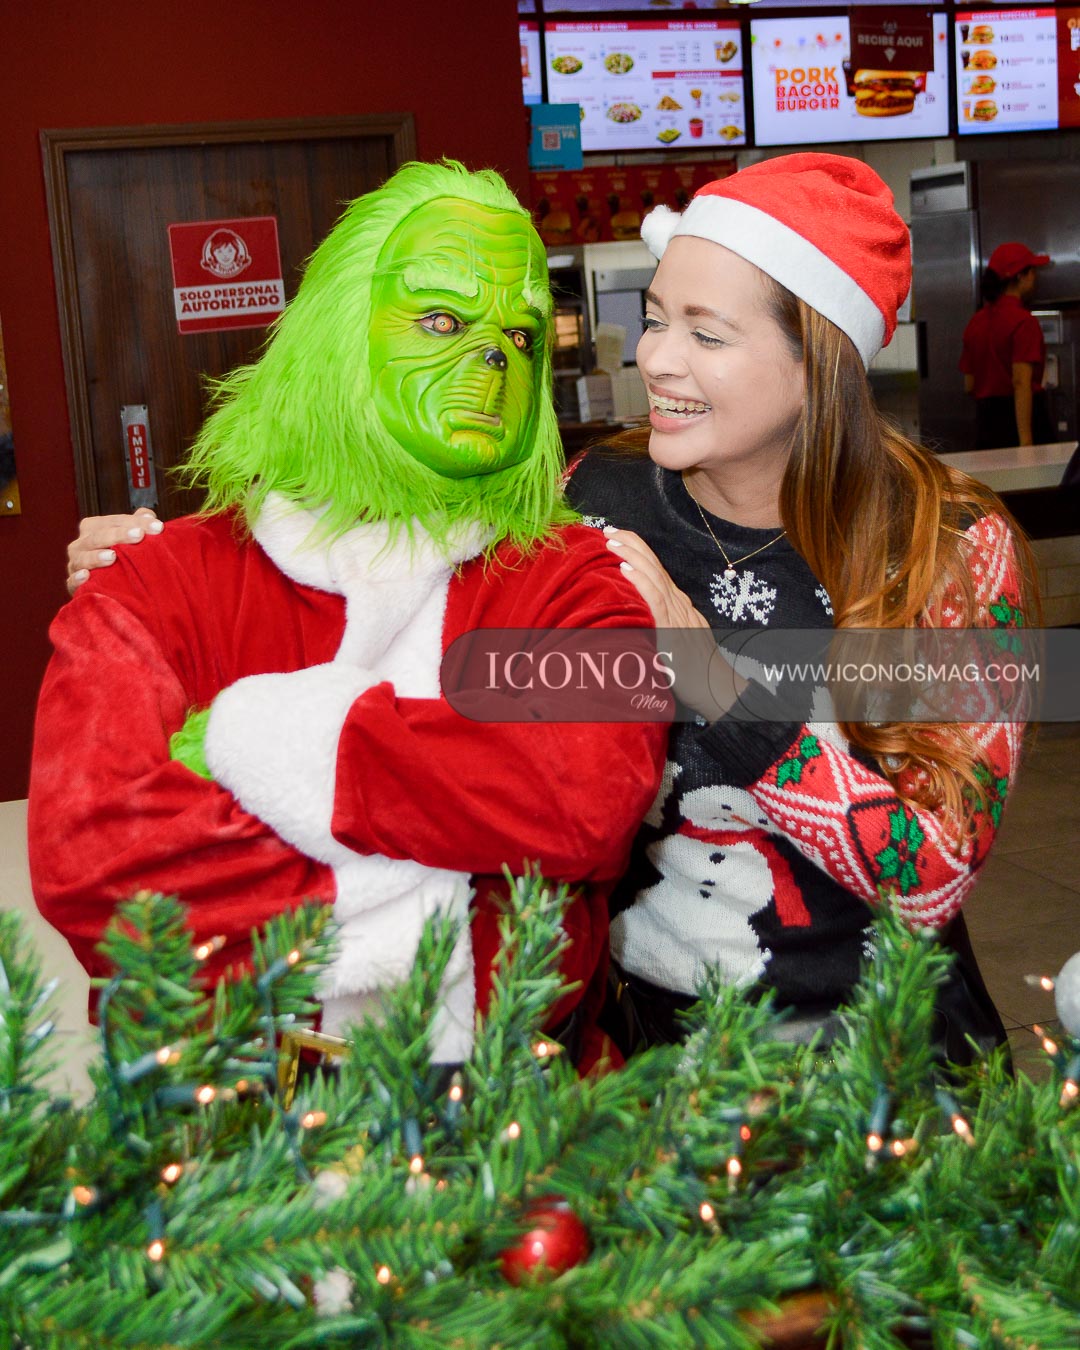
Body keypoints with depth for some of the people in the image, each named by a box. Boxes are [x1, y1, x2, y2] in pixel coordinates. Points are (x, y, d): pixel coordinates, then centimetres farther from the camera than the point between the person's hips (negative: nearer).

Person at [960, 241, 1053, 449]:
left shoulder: (975, 321, 10)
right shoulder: (1023, 321, -10)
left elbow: (969, 386, 12)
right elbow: (1021, 383, -19)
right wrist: (1026, 441, -22)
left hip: (985, 420, 7)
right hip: (1020, 418, -7)